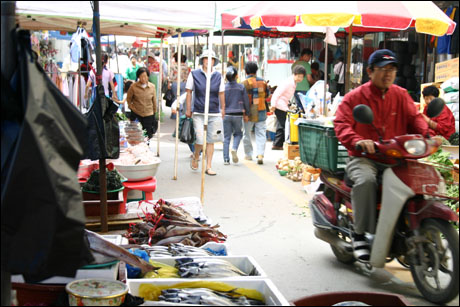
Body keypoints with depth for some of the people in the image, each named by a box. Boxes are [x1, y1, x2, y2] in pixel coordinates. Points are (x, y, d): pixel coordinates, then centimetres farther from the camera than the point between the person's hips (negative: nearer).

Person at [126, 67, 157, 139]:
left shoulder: (152, 87, -3)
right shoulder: (133, 87, -8)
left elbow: (154, 101, 7)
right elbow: (128, 99, 8)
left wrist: (154, 111, 12)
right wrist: (132, 107, 1)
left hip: (149, 115, 1)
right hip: (136, 114, -1)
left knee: (148, 135, 6)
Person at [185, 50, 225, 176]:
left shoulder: (218, 76, 7)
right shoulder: (194, 74, 1)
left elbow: (221, 93, 14)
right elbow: (189, 92, 6)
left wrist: (223, 109, 15)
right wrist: (188, 109, 3)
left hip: (214, 114, 2)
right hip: (199, 113, -2)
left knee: (210, 140, 6)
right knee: (200, 139, -10)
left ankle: (208, 167, 15)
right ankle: (195, 157, 21)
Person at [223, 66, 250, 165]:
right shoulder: (241, 87, -3)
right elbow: (246, 101, 2)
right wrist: (246, 114, 13)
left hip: (226, 115, 1)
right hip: (237, 114, -1)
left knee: (226, 137, 7)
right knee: (238, 134, 18)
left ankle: (226, 159, 5)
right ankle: (234, 149, -10)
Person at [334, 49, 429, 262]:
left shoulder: (401, 95, 15)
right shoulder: (355, 97, 1)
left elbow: (414, 117, 8)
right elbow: (341, 124, -10)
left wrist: (428, 134, -15)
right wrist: (357, 141, -31)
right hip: (363, 158, -4)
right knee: (366, 181, -35)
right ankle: (359, 233, -20)